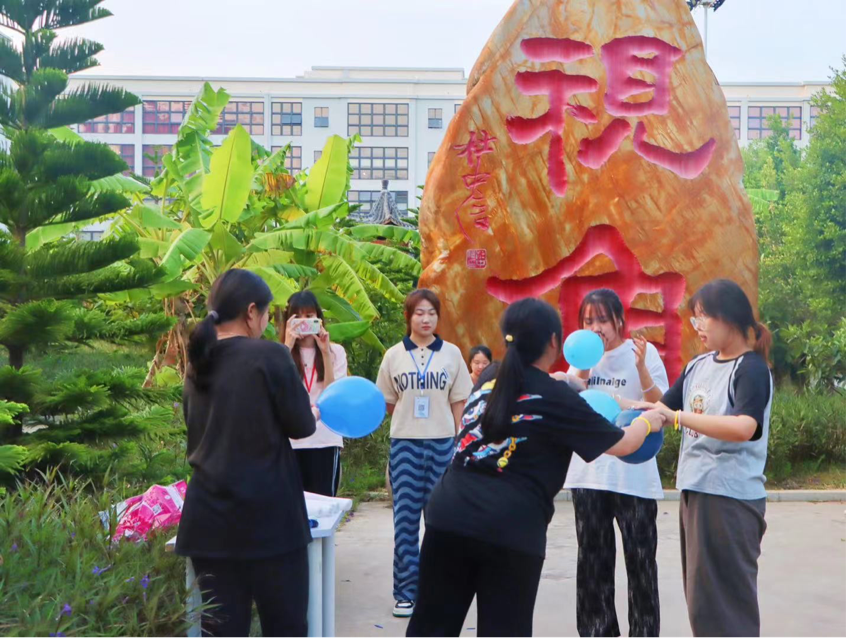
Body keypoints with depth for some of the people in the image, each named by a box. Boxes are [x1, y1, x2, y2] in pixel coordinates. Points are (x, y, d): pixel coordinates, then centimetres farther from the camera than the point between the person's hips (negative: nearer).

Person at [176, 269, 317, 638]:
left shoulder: (198, 364, 9)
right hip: (267, 515, -5)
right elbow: (301, 426, -4)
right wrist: (312, 414, 17)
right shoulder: (270, 355, -10)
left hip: (208, 517, 6)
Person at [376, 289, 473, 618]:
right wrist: (409, 418, 3)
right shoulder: (394, 355, 3)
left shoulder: (451, 353, 3)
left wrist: (460, 445, 0)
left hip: (442, 443, 0)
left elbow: (459, 403, 4)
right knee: (405, 518, 0)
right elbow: (387, 403, 12)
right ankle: (405, 591, 6)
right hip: (404, 444, 0)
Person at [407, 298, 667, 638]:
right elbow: (621, 444, 8)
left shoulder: (487, 384, 15)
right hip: (510, 530, -4)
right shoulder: (558, 398, 0)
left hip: (448, 516, 5)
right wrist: (647, 421, 28)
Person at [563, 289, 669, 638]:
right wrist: (584, 368, -9)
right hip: (588, 473, 4)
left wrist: (641, 369, -22)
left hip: (634, 475, -4)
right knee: (593, 560, 11)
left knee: (640, 560, 3)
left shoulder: (643, 351, -5)